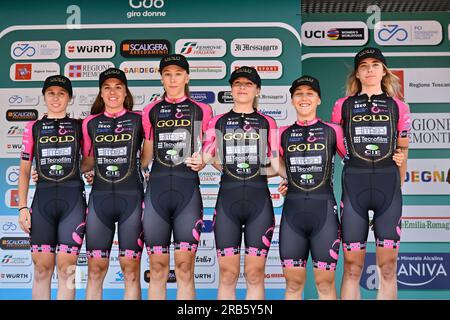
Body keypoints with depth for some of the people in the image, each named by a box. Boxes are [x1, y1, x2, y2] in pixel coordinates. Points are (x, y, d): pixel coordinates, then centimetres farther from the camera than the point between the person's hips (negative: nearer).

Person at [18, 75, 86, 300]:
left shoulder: (79, 127, 10)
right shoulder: (34, 127, 12)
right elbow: (24, 170, 10)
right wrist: (22, 207, 3)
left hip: (73, 198, -1)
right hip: (43, 197, 1)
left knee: (66, 269, -2)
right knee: (42, 269, 2)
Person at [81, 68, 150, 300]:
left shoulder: (138, 120, 5)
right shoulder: (90, 123, 12)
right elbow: (88, 162, 19)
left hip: (131, 197, -2)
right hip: (100, 196, 2)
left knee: (131, 270, 2)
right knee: (95, 270, 4)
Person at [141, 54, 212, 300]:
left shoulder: (201, 110, 9)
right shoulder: (151, 111, 14)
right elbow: (146, 155, 17)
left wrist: (201, 161, -7)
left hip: (188, 189, -1)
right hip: (157, 188, 2)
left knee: (185, 268, -1)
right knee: (157, 268, 3)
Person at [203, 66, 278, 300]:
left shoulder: (267, 123, 12)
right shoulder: (218, 122, 11)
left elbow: (276, 166, 8)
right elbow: (205, 159, 4)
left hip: (259, 201, 0)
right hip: (227, 199, 0)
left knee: (255, 274, 3)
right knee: (228, 274, 1)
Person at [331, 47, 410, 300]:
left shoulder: (398, 107, 11)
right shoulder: (343, 106, 9)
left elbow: (402, 151, 15)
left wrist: (398, 186, 12)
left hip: (388, 185, 1)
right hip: (354, 185, -1)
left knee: (388, 268, 4)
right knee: (352, 268, 1)